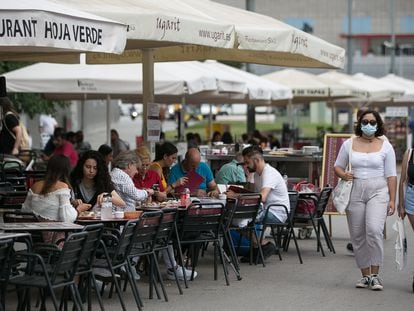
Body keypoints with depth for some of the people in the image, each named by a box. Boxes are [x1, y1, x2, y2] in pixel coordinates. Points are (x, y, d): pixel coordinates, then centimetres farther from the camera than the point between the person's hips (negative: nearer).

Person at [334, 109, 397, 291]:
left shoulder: (385, 146, 4)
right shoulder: (349, 144, 8)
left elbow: (391, 175, 3)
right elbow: (337, 166, 15)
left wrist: (392, 200, -3)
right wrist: (343, 175, -8)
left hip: (378, 192, -3)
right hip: (355, 192, 3)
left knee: (374, 230, -21)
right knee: (357, 235, 4)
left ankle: (375, 275, -13)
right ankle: (365, 275, 17)